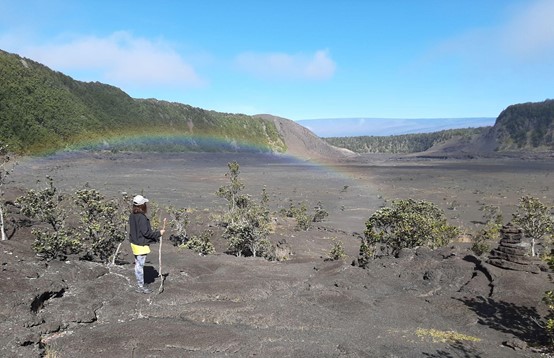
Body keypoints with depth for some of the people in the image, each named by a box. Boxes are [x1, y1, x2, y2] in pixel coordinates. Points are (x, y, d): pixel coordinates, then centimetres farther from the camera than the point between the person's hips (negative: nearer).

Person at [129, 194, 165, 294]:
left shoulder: (132, 216, 4)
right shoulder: (141, 217, -24)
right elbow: (146, 232, -24)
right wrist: (158, 233, -13)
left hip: (134, 243, 9)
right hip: (141, 245, -9)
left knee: (137, 265, 18)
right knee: (140, 265, 2)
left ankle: (139, 284, 31)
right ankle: (141, 287, 13)